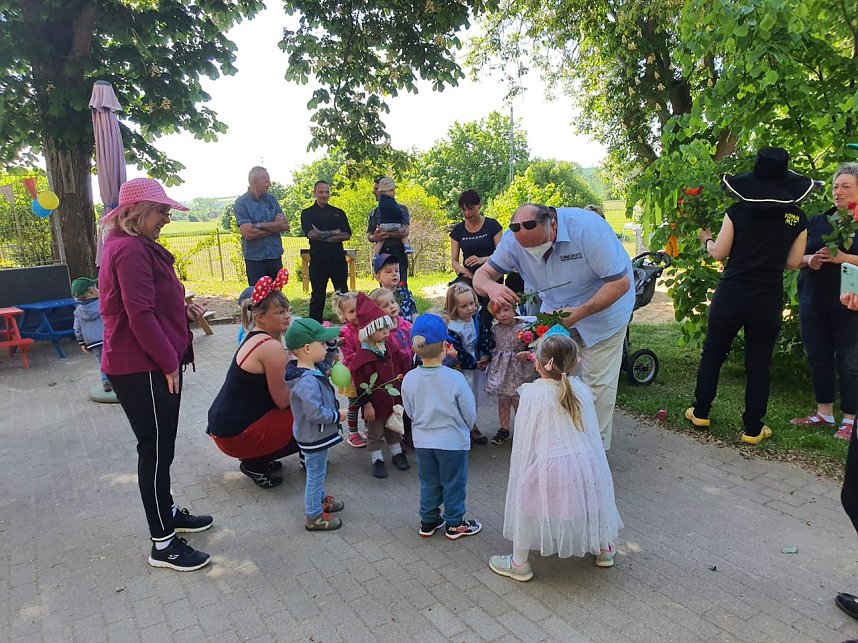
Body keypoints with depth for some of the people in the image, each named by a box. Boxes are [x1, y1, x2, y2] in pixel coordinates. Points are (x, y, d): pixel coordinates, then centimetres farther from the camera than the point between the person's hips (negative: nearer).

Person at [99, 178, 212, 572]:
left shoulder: (139, 248, 16)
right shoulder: (131, 251, -18)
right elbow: (140, 316, -23)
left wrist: (185, 312, 6)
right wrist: (169, 362, -18)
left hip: (150, 365, 10)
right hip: (142, 370, -10)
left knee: (159, 446, 20)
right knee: (156, 450, -2)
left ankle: (167, 512, 37)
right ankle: (163, 544, 11)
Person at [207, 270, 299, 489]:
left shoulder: (256, 337, 6)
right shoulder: (271, 347, -23)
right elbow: (283, 400, -17)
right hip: (235, 434, -9)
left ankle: (257, 458, 16)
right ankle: (254, 464, 4)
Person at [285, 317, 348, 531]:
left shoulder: (310, 372, 1)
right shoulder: (308, 381, -32)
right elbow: (315, 413, -33)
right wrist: (338, 415, -21)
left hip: (315, 434, 10)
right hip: (314, 437, -10)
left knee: (318, 472, 28)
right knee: (316, 474, 7)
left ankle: (319, 499, 48)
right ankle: (314, 517, 23)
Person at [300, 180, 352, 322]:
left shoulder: (338, 213, 12)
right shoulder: (307, 213, 6)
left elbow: (347, 235, 0)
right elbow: (311, 234, -10)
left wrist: (322, 235, -10)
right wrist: (334, 233, -7)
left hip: (338, 257, 2)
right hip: (318, 258, -2)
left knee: (343, 293, 4)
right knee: (317, 295, 4)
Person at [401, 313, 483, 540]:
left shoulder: (409, 379, -14)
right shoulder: (454, 378, -24)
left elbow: (409, 411, 0)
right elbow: (470, 413, -13)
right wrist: (464, 428, 8)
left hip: (422, 441, 3)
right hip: (453, 441, -3)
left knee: (428, 483, 21)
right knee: (454, 483, 15)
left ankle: (428, 521, 34)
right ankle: (454, 524, 30)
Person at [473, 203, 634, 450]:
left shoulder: (587, 228, -32)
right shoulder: (514, 239, -20)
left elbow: (621, 283, -29)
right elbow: (482, 274, -16)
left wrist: (580, 312, -40)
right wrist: (491, 286, -42)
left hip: (603, 306, -4)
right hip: (557, 312, 4)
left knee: (598, 382, -1)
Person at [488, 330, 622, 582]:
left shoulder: (532, 394, -14)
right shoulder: (582, 389, -2)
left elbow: (524, 438, -8)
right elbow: (592, 429, 6)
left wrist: (522, 470, 4)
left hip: (547, 466, -4)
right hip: (586, 461, 5)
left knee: (526, 503, 15)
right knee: (592, 497, 27)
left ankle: (519, 563, 28)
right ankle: (604, 549, 49)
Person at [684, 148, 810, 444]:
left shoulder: (738, 211, -8)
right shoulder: (797, 218, -1)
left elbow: (718, 253, -4)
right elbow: (793, 262, 3)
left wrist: (706, 239, 16)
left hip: (731, 294, -1)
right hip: (769, 300, 1)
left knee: (712, 353, 14)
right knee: (758, 365, 10)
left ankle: (700, 413, 24)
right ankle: (753, 429, 17)